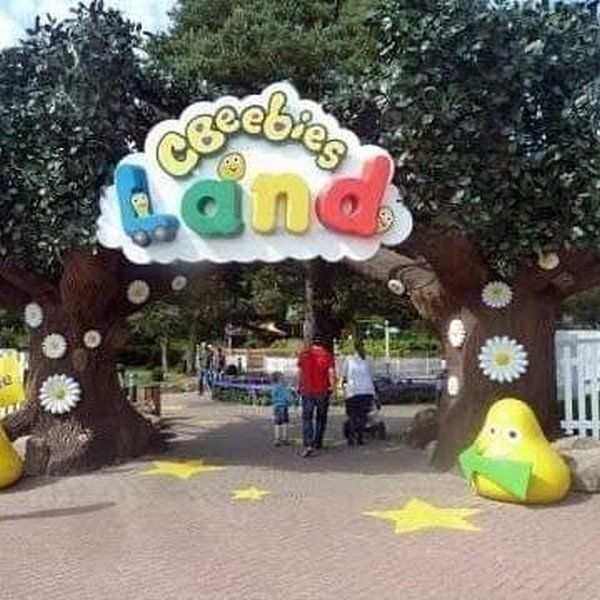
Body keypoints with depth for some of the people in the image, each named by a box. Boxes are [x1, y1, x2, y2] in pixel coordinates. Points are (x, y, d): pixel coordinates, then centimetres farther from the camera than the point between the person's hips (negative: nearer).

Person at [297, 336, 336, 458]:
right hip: (323, 391, 0)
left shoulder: (304, 354, 4)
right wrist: (332, 386, 2)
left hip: (307, 391, 0)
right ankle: (318, 443, 22)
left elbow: (299, 371, 10)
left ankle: (308, 445, -17)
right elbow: (331, 372, -10)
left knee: (307, 418, -1)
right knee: (321, 418, 16)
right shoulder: (328, 355, -1)